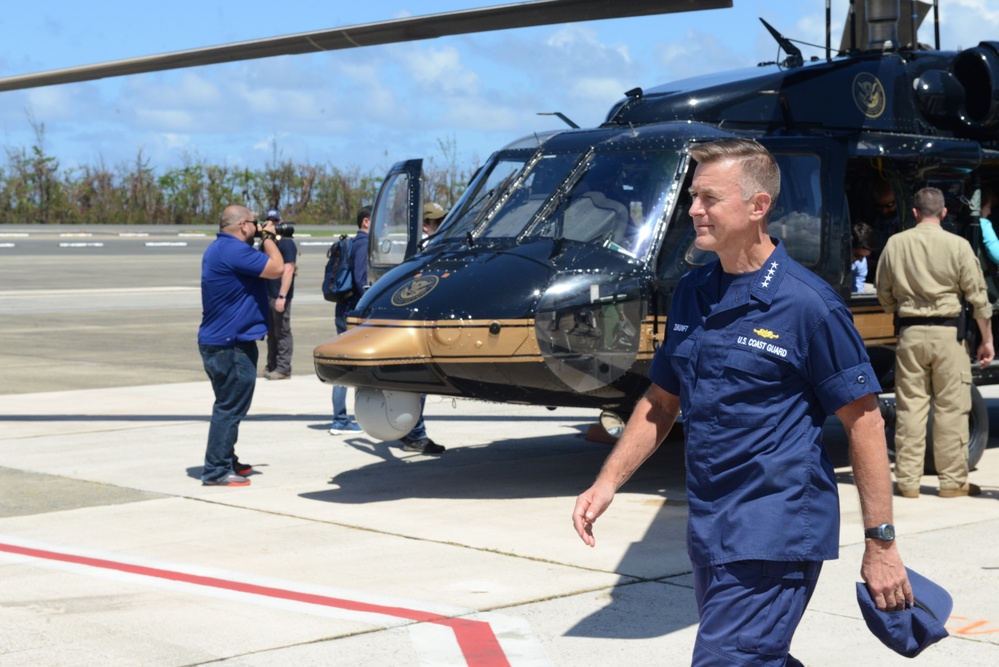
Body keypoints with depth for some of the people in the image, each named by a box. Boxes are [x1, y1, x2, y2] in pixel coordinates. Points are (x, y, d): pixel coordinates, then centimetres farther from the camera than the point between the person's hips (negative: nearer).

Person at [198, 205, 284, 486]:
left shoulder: (218, 249, 14)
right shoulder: (235, 250, -20)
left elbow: (258, 265, 24)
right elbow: (276, 268, -20)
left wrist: (266, 242, 12)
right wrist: (268, 238, -5)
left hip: (216, 343, 11)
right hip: (232, 344, -11)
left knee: (228, 405, 21)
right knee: (230, 408, -7)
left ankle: (226, 461, 31)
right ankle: (216, 471, -5)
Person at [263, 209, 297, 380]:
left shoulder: (286, 243, -9)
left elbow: (288, 270, -17)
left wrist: (282, 296, -21)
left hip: (279, 295, -9)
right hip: (267, 295, 9)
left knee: (282, 332, -5)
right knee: (271, 332, 13)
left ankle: (283, 368, -4)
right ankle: (272, 366, 19)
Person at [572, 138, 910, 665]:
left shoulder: (807, 304, -12)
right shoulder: (691, 294, 8)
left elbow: (863, 421, -10)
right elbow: (661, 402, 18)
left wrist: (881, 543, -10)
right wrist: (608, 483, 7)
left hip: (775, 537, -8)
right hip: (709, 530, 8)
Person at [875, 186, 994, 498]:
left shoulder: (895, 244, 3)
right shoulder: (958, 245, -4)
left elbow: (884, 295, 11)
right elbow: (978, 297, -2)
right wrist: (987, 340, 6)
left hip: (910, 333, 3)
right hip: (947, 332, -2)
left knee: (909, 406, 6)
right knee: (951, 408, 3)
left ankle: (907, 480, 9)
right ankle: (953, 481, 6)